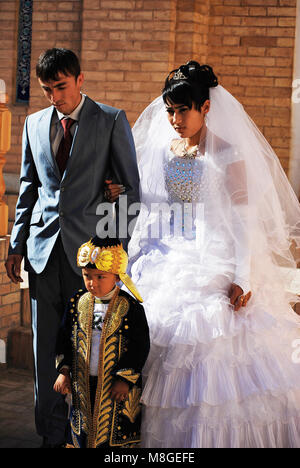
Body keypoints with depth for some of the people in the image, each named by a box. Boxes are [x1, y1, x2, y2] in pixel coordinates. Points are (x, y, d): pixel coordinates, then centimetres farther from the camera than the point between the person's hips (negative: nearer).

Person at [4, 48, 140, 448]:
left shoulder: (112, 121, 0)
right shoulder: (35, 124, 12)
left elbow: (130, 187, 1)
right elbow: (28, 189, 17)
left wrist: (119, 245, -4)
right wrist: (17, 245, 12)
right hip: (44, 247, 4)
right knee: (46, 344, 6)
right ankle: (52, 433, 16)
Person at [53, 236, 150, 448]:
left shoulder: (130, 307, -13)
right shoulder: (78, 302, 0)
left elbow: (140, 347, -10)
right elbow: (65, 338, 8)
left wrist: (125, 379, -13)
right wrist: (64, 371, 2)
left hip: (116, 385, -4)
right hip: (83, 383, 4)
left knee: (115, 431, 5)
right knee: (83, 435, 14)